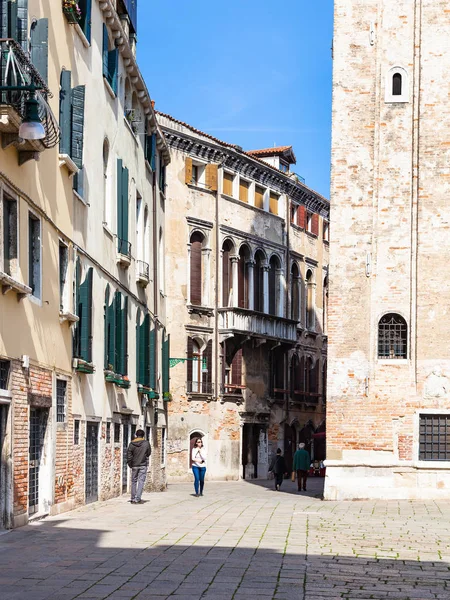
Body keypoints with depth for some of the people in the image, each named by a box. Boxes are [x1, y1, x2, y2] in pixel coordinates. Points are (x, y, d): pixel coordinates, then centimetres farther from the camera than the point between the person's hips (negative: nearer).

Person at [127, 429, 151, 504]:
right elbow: (149, 453, 2)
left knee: (134, 481, 13)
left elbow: (129, 454, -3)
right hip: (143, 465, -2)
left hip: (134, 465, 2)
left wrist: (130, 464, 7)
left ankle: (133, 499, 15)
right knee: (141, 481, 0)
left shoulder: (131, 444, -4)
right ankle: (137, 499, -8)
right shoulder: (146, 443, -7)